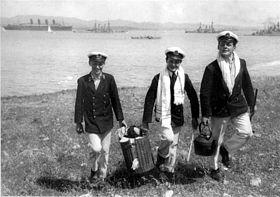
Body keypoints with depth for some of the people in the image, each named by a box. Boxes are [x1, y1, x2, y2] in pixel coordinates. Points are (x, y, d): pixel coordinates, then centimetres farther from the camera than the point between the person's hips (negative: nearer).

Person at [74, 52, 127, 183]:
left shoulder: (109, 79, -2)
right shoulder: (82, 81, -4)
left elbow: (115, 100, 4)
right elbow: (79, 103, 1)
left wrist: (120, 119, 6)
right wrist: (78, 122, 2)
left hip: (106, 121, 2)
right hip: (91, 122, -2)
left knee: (105, 151, 9)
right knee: (96, 149, -14)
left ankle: (102, 177, 29)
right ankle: (94, 169, 16)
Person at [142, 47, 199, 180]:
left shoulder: (184, 78, 0)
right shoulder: (159, 78, -7)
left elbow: (193, 97, 7)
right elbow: (149, 99, -6)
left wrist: (194, 117, 5)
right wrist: (146, 120, -8)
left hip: (178, 114, 3)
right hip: (164, 113, -3)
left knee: (174, 143, 10)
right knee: (168, 137, -24)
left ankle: (168, 169, 28)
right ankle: (161, 155, 6)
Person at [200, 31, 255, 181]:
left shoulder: (241, 63, 2)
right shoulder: (212, 68, -10)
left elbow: (247, 86, 12)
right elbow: (204, 93, -9)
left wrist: (250, 105, 13)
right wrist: (205, 114, -10)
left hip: (239, 106, 3)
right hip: (219, 109, -3)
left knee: (246, 133, -9)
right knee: (217, 140, 8)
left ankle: (226, 149, 19)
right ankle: (215, 168, 29)